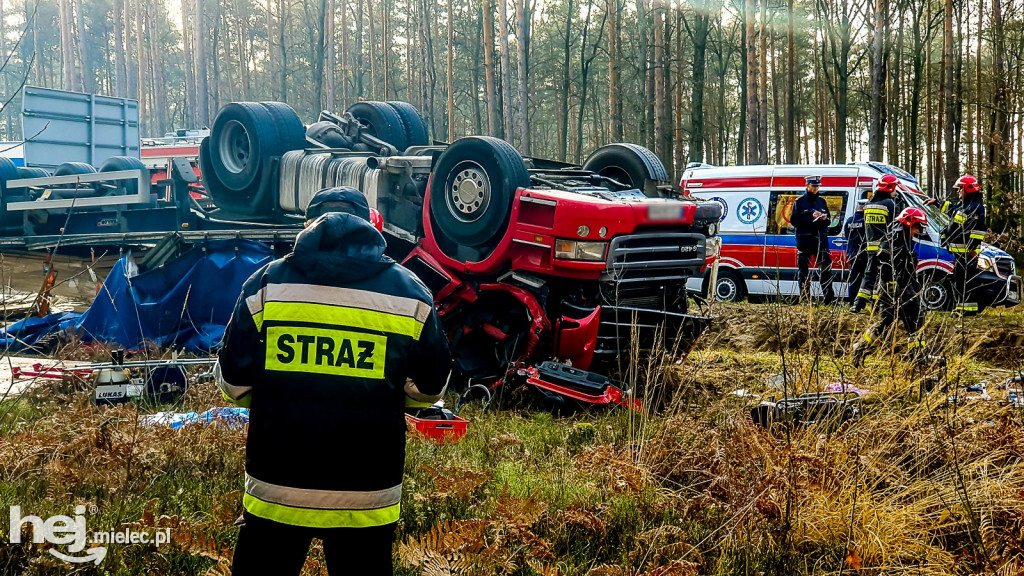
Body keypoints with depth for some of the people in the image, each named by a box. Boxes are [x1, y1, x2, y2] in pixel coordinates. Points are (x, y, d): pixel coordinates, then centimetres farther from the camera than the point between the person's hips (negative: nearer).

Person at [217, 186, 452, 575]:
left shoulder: (267, 283, -4)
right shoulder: (409, 292, -3)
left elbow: (233, 382, -2)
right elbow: (431, 387, 3)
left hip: (276, 489, 0)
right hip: (367, 497, 0)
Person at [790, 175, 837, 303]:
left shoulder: (822, 201, 15)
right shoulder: (800, 201, 3)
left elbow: (829, 220, 19)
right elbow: (794, 220, -5)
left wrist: (825, 219, -5)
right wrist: (811, 217, -15)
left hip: (821, 240, 4)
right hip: (804, 241, -4)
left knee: (826, 269, 0)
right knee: (803, 270, -1)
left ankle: (830, 299, 4)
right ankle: (805, 300, 4)